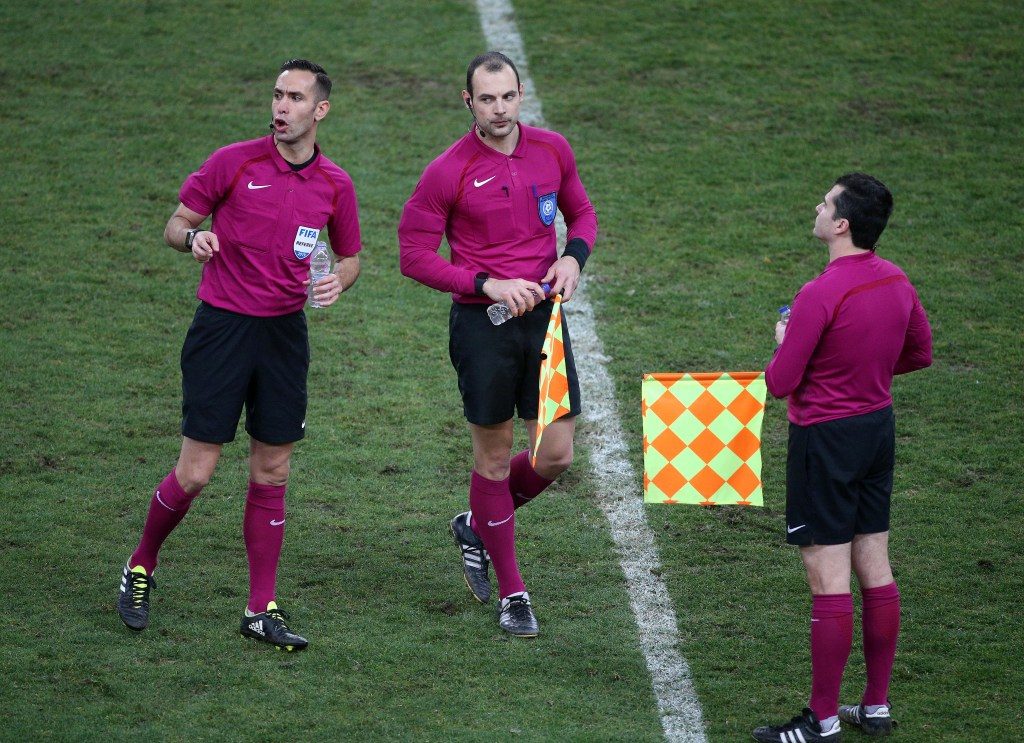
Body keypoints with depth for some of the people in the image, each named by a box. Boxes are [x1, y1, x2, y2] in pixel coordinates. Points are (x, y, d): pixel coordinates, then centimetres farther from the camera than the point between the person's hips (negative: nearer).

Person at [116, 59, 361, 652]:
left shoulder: (335, 185, 3)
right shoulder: (234, 162, -6)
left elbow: (351, 256, 17)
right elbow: (175, 225, 2)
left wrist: (338, 281, -6)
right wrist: (193, 237, -22)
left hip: (285, 332, 3)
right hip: (222, 329, -3)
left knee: (272, 474, 4)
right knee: (195, 473, -5)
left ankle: (262, 610, 12)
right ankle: (141, 568, 19)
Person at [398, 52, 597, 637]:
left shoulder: (553, 150, 3)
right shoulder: (449, 172, -10)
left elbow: (581, 212, 19)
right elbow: (415, 254, -7)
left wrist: (574, 256, -3)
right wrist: (488, 285, -17)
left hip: (544, 315, 4)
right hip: (483, 324, -4)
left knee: (557, 456, 2)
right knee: (495, 457, 4)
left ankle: (478, 527, 31)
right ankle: (512, 594, 17)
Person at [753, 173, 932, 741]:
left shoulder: (820, 295, -23)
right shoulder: (896, 281, 2)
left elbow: (778, 383, -18)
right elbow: (919, 353, 17)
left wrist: (785, 343, 2)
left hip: (825, 438, -8)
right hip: (879, 425, 8)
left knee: (829, 581, -4)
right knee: (875, 570, 13)